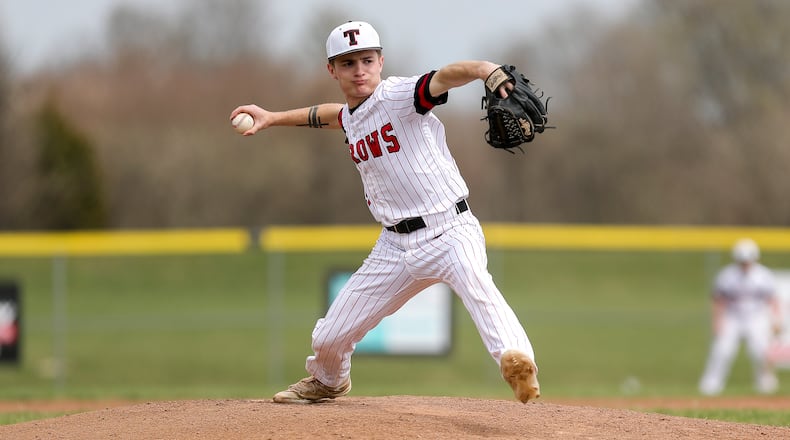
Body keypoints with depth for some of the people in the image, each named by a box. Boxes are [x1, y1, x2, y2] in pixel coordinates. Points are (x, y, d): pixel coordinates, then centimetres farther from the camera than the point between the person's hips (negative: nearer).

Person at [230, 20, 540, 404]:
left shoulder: (398, 96, -13)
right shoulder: (350, 117, 10)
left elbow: (444, 77, -34)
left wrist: (483, 69, -54)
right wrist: (273, 118, 42)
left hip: (450, 231, -7)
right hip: (396, 246, 7)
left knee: (475, 284, -41)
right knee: (330, 337, 15)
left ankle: (516, 361, -56)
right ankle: (327, 381, 47)